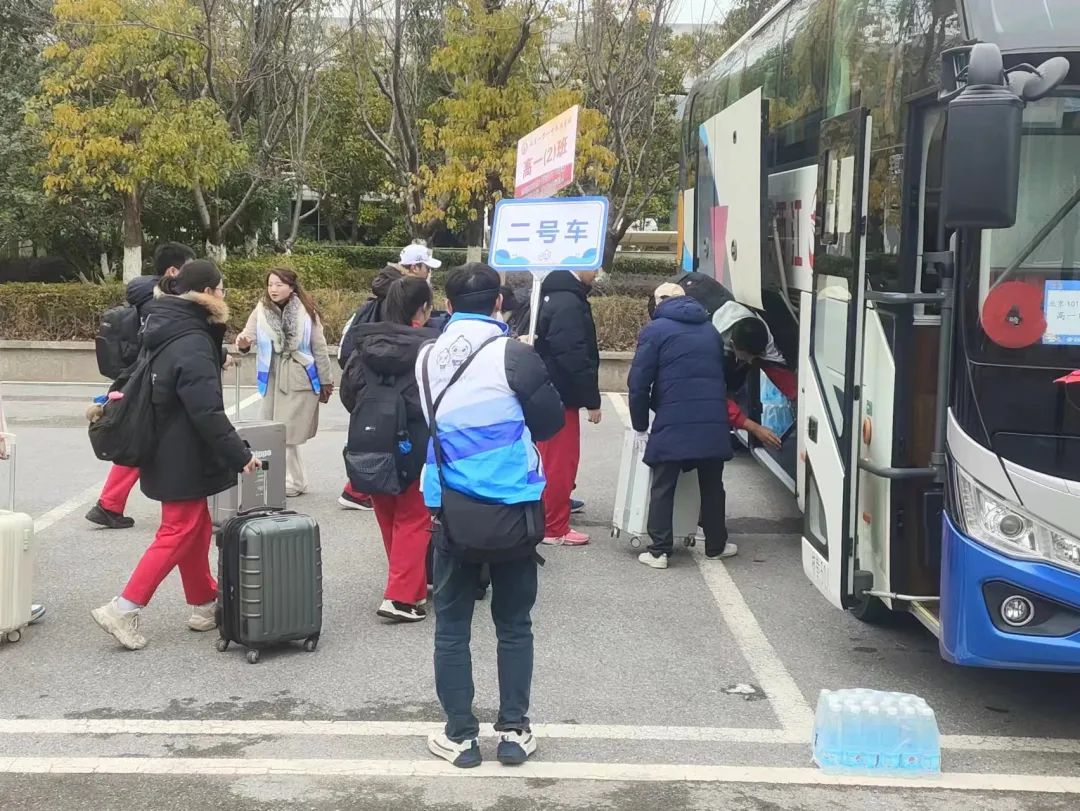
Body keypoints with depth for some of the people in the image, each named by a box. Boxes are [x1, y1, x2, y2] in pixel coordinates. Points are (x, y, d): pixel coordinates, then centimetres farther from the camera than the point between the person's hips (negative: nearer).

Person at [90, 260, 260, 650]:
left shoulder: (168, 330, 8)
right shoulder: (192, 344, -21)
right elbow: (207, 412, -25)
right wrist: (240, 455, -20)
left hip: (168, 453, 9)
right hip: (184, 458, -9)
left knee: (197, 529, 17)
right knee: (179, 533, -2)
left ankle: (204, 606, 27)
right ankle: (123, 610, -3)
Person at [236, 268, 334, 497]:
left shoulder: (306, 311, -3)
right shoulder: (261, 311, 1)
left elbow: (319, 348, 1)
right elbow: (249, 334, -12)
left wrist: (326, 381, 3)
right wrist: (243, 343, -36)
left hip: (300, 380, -3)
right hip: (272, 379, 3)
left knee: (288, 433, -4)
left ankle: (292, 481, 9)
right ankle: (294, 480, 18)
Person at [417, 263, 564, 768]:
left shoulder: (426, 358, 0)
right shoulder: (512, 354, -12)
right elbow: (551, 421, -3)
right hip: (511, 507, -2)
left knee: (451, 626, 11)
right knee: (514, 623, 12)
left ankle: (460, 736, 14)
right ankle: (514, 731, 17)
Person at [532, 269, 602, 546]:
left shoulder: (552, 295, 12)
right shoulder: (569, 303, -20)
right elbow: (575, 358, -23)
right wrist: (592, 400, -17)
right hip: (561, 396, -10)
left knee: (551, 459, 18)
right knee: (562, 461, -2)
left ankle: (545, 517, 28)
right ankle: (555, 528, 5)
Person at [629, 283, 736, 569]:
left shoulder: (655, 330, 1)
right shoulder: (710, 330, 20)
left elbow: (639, 383, -4)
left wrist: (641, 424, 5)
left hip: (673, 424, -5)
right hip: (713, 422, 5)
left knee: (663, 488, 3)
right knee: (712, 486, 16)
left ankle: (659, 550, 1)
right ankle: (715, 545, 26)